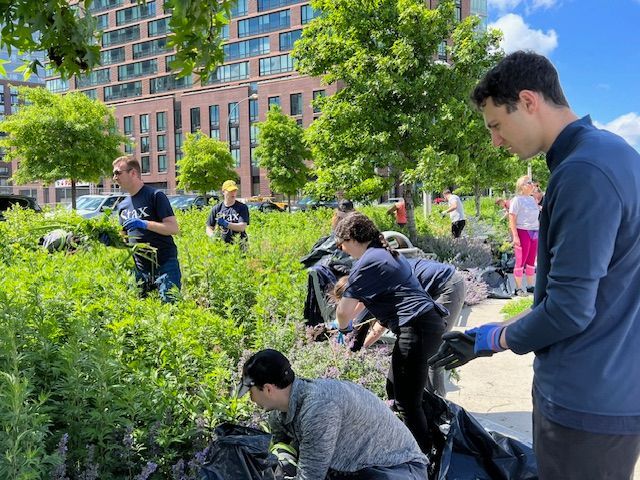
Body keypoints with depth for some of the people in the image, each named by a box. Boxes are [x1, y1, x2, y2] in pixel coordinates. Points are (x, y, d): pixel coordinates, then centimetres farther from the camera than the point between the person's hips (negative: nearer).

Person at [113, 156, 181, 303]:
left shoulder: (155, 196, -6)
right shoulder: (122, 205, 15)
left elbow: (174, 228, -14)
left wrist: (145, 224, -23)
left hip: (165, 265, -6)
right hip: (140, 268, 6)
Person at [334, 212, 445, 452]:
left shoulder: (367, 263, -10)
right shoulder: (386, 252, 21)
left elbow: (343, 310, -11)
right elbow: (367, 298, 34)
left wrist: (343, 327, 11)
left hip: (415, 328, -11)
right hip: (430, 322, 11)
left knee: (407, 401, -4)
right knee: (399, 388, 21)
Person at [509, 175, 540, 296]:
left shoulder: (532, 199, 14)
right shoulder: (517, 200, -7)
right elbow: (512, 219, -12)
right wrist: (515, 236, -18)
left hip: (534, 233, 7)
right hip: (522, 232, -7)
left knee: (531, 261, 10)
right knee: (521, 261, -3)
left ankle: (530, 286, 19)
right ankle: (518, 288, 5)